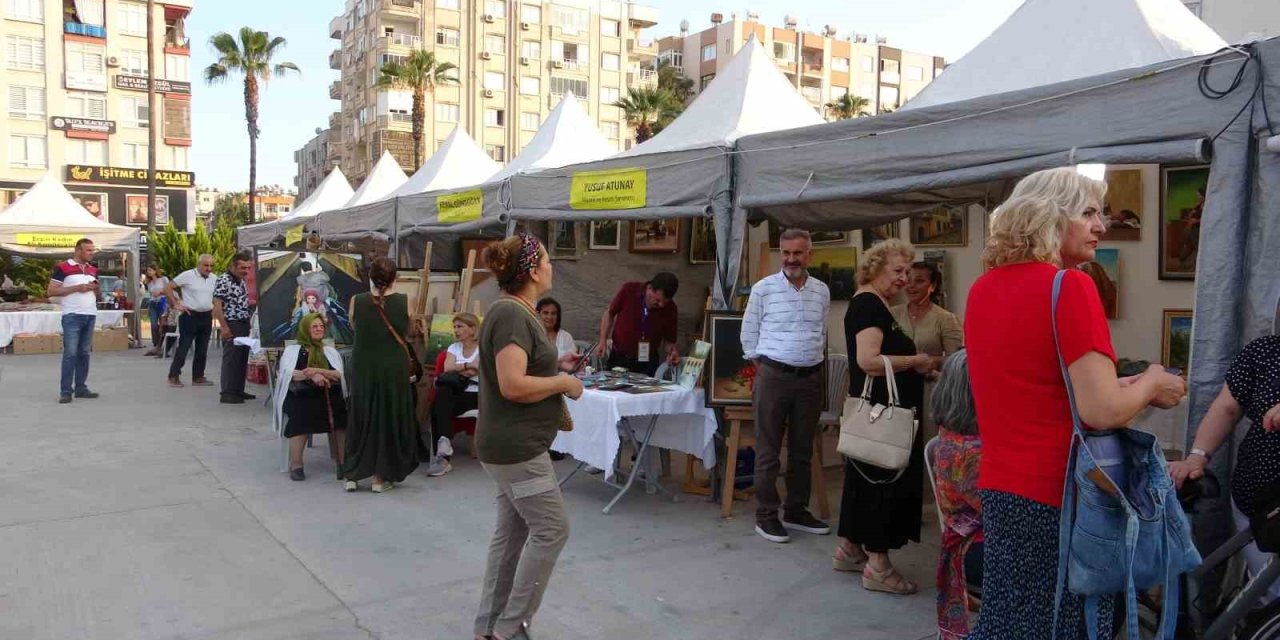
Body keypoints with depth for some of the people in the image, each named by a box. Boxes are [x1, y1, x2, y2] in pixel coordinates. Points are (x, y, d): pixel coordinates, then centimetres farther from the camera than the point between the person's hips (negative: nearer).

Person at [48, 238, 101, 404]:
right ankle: (65, 391, -3)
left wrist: (95, 288, 0)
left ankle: (81, 388, 13)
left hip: (91, 315, 6)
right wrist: (77, 288, -14)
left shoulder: (93, 269, 15)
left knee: (84, 353, 8)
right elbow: (51, 291, -8)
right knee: (70, 353, -7)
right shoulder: (62, 268, -4)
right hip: (72, 316, -6)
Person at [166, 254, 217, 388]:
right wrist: (176, 304, -9)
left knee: (202, 349, 9)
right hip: (190, 316, -6)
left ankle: (198, 377, 17)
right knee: (183, 347, -4)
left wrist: (214, 307, 10)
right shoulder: (188, 275, -9)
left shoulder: (214, 278, 8)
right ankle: (174, 376, 4)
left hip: (206, 317, 6)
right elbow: (168, 287, -7)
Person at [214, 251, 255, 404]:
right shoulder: (223, 281, -14)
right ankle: (227, 393, -3)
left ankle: (238, 390, 19)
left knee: (242, 358, 12)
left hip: (244, 325, 9)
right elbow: (217, 305, -19)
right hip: (231, 325, -9)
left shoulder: (241, 281, 14)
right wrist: (224, 327, -23)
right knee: (231, 359, -7)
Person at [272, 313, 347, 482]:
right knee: (301, 415, -34)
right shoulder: (292, 350, 18)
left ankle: (343, 463, -27)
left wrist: (317, 370, -13)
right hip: (300, 395, -1)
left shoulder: (330, 351, 23)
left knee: (339, 414, -29)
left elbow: (339, 375, 5)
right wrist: (312, 375, -18)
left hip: (328, 395, 2)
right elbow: (287, 373, -2)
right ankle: (295, 465, -30)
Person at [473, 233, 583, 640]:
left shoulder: (517, 311, 12)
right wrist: (563, 383, -16)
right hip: (515, 445, -10)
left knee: (512, 532, 14)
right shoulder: (511, 314, -21)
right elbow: (512, 385, -28)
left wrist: (557, 365, 9)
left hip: (513, 443, 10)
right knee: (551, 528, -3)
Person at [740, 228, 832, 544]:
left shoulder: (822, 291, 8)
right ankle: (766, 515, 10)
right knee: (768, 451, 1)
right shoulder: (763, 288, -4)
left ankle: (797, 511, 25)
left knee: (802, 450, 13)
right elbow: (749, 335, 2)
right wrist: (767, 364, 4)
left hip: (811, 378, 4)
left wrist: (812, 359, 14)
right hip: (774, 376, -4)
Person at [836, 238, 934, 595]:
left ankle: (849, 550, 27)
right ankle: (877, 566, 4)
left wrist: (914, 365, 10)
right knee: (884, 479, -4)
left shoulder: (874, 304, 15)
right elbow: (868, 360, -27)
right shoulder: (868, 303, -17)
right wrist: (916, 361, -16)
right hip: (881, 411, -11)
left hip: (879, 410, 11)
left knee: (868, 477, 16)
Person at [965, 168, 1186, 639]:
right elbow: (1101, 412, -21)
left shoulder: (983, 288, 8)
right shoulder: (1070, 286, -16)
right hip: (1057, 495, -7)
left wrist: (1126, 386, 16)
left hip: (999, 488, 7)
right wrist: (1151, 384, -1)